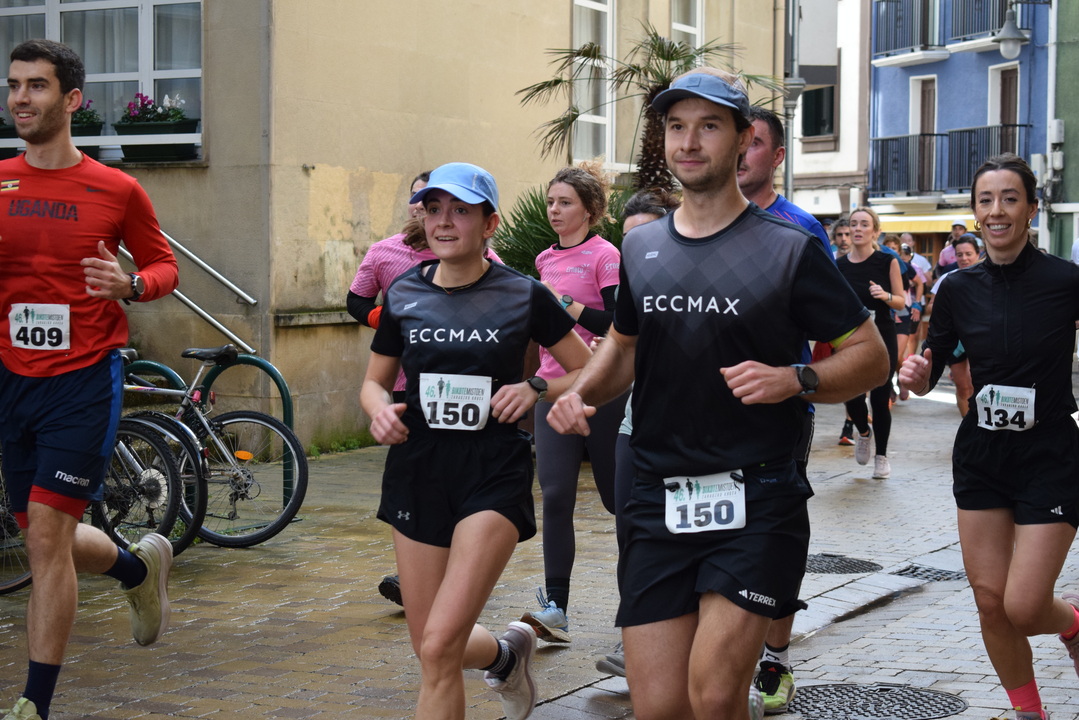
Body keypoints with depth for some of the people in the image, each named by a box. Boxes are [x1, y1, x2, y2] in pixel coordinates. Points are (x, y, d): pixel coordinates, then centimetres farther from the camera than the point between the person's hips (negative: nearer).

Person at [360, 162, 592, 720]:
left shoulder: (523, 296, -3)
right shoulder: (403, 294, 4)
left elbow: (589, 373, 5)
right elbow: (375, 381, 15)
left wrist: (535, 389, -13)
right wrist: (380, 409, -8)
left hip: (494, 473, -4)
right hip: (417, 471, 4)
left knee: (440, 647, -17)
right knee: (428, 648, 11)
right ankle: (508, 654, 41)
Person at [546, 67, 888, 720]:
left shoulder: (788, 249, -2)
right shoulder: (641, 247, 11)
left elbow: (871, 355, 0)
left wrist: (794, 379, -17)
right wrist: (581, 393, 7)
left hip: (756, 500, -4)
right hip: (659, 500, 4)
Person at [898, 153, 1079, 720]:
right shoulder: (959, 289, 0)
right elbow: (929, 372, 8)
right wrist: (915, 372, -14)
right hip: (980, 455, 4)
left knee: (1023, 608, -9)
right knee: (989, 601, 3)